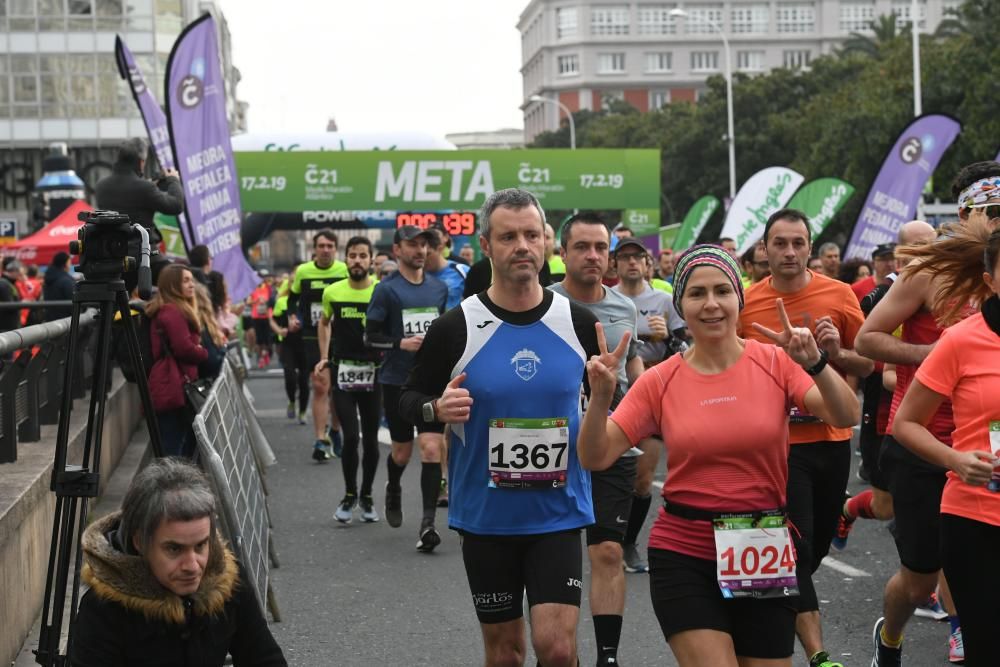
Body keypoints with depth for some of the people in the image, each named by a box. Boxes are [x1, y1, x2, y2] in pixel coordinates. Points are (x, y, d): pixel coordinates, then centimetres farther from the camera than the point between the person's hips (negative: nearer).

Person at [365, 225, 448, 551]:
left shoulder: (440, 288, 8)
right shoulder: (386, 289, -5)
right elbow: (370, 336, -7)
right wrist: (401, 343, -20)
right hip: (396, 381, -2)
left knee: (431, 449, -11)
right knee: (402, 452, 11)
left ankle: (428, 523, -11)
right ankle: (393, 490, 45)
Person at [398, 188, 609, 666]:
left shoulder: (578, 323, -2)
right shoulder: (456, 327, -7)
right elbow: (410, 398, 2)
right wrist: (438, 409, -18)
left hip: (558, 514, 0)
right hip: (485, 516, 0)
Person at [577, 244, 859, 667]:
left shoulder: (775, 363, -3)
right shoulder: (660, 381, -3)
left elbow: (845, 418, -14)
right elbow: (595, 458, -5)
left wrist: (815, 364, -30)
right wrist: (600, 398, -23)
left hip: (763, 553, 1)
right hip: (684, 556, -1)